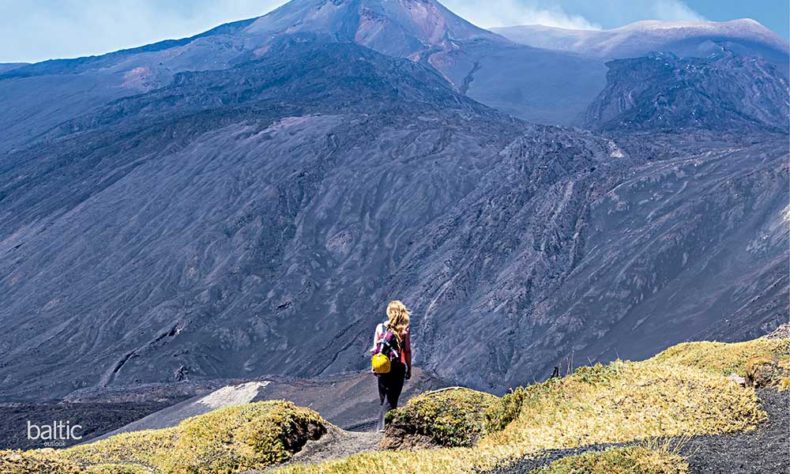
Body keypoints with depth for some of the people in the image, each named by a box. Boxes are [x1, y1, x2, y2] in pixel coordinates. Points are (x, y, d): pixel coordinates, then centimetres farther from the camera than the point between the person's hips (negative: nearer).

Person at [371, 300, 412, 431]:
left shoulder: (380, 327, 0)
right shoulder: (404, 330, -7)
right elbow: (407, 351, -5)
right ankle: (382, 425, -10)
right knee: (391, 399, 2)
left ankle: (382, 425, 17)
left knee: (384, 399, 16)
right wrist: (409, 369, 4)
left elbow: (375, 349, 3)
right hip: (397, 367, -3)